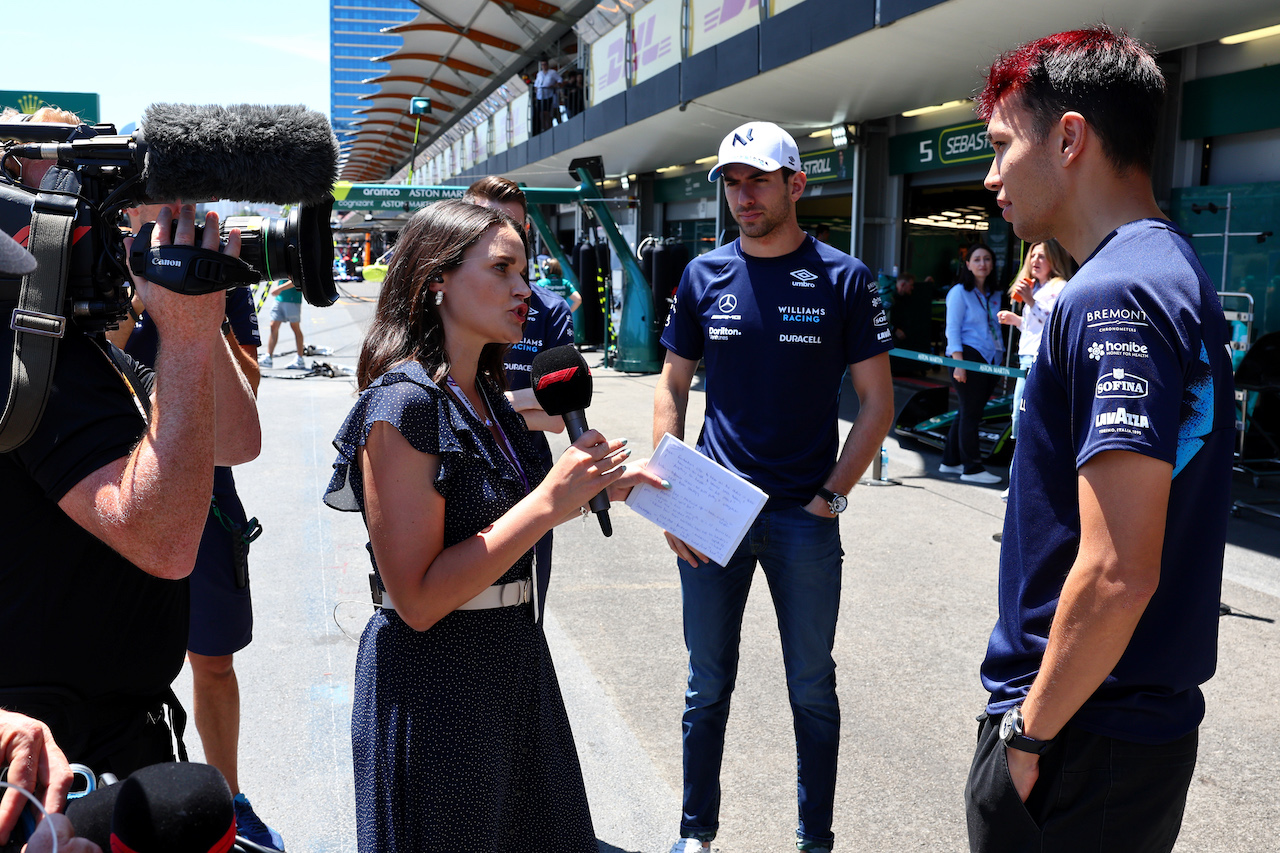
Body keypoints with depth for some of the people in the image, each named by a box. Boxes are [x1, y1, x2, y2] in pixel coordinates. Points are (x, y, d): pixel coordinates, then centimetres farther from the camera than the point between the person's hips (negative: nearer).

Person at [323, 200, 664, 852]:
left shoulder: (485, 397, 7)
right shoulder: (404, 403, -20)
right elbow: (417, 598, -24)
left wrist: (588, 488, 2)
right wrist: (549, 502, -26)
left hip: (514, 661, 8)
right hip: (434, 681, -8)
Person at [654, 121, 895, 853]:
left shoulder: (844, 278, -4)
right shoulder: (704, 275, 4)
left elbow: (878, 400, -2)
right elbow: (673, 388, 8)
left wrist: (832, 496, -9)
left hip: (805, 517, -2)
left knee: (812, 688, 10)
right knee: (708, 686, 12)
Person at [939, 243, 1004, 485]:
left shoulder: (994, 294, 16)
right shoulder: (959, 292, -3)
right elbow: (953, 329, -9)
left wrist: (999, 357, 12)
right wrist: (958, 363, -17)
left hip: (989, 360, 7)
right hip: (968, 356, -7)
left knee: (969, 412, 10)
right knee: (970, 413, -4)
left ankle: (951, 461, 20)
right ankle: (972, 468, 0)